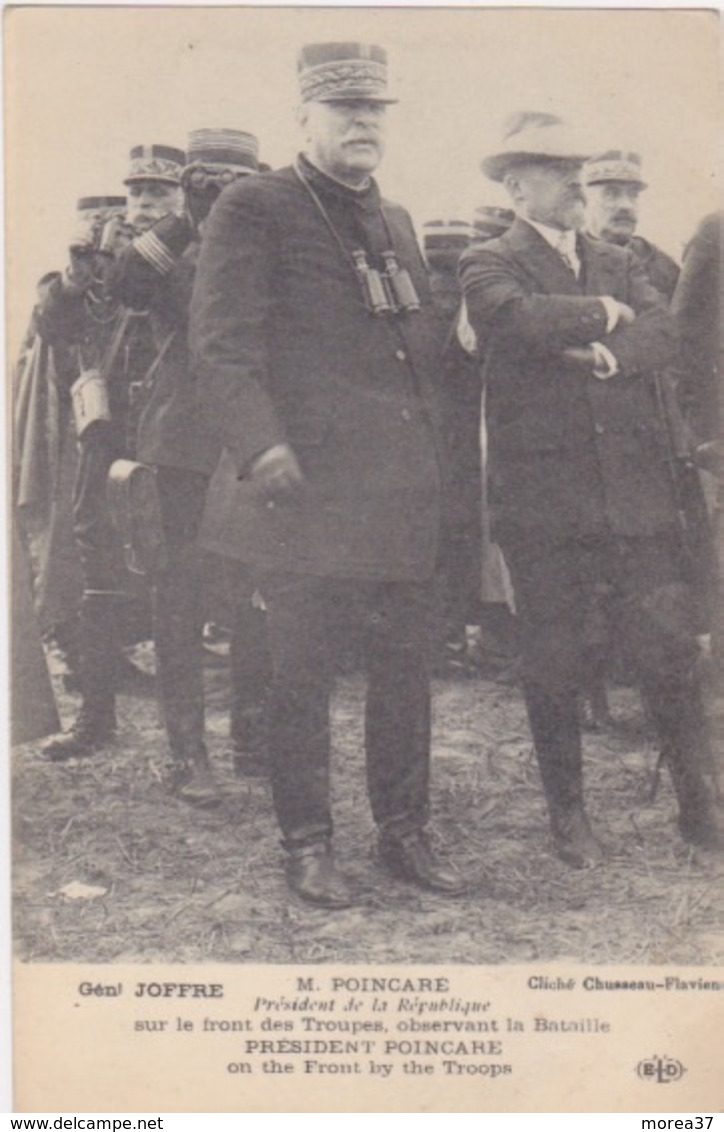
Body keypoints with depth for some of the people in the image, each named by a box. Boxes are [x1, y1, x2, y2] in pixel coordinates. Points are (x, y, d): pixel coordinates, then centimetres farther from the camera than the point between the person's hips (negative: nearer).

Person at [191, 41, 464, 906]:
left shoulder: (396, 223, 21)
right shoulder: (254, 210, -2)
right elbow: (222, 344, -11)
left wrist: (436, 460, 16)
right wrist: (263, 447, -23)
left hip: (405, 490, 7)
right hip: (308, 487, -6)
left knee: (406, 664, 10)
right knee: (303, 672, 1)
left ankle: (404, 831, 23)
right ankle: (307, 845, 15)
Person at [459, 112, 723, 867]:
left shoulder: (618, 263, 19)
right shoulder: (489, 264, 3)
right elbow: (517, 320, -19)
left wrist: (607, 352, -15)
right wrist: (601, 312, -5)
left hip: (636, 492, 4)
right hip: (543, 499, -4)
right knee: (552, 662, 5)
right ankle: (567, 813, 20)